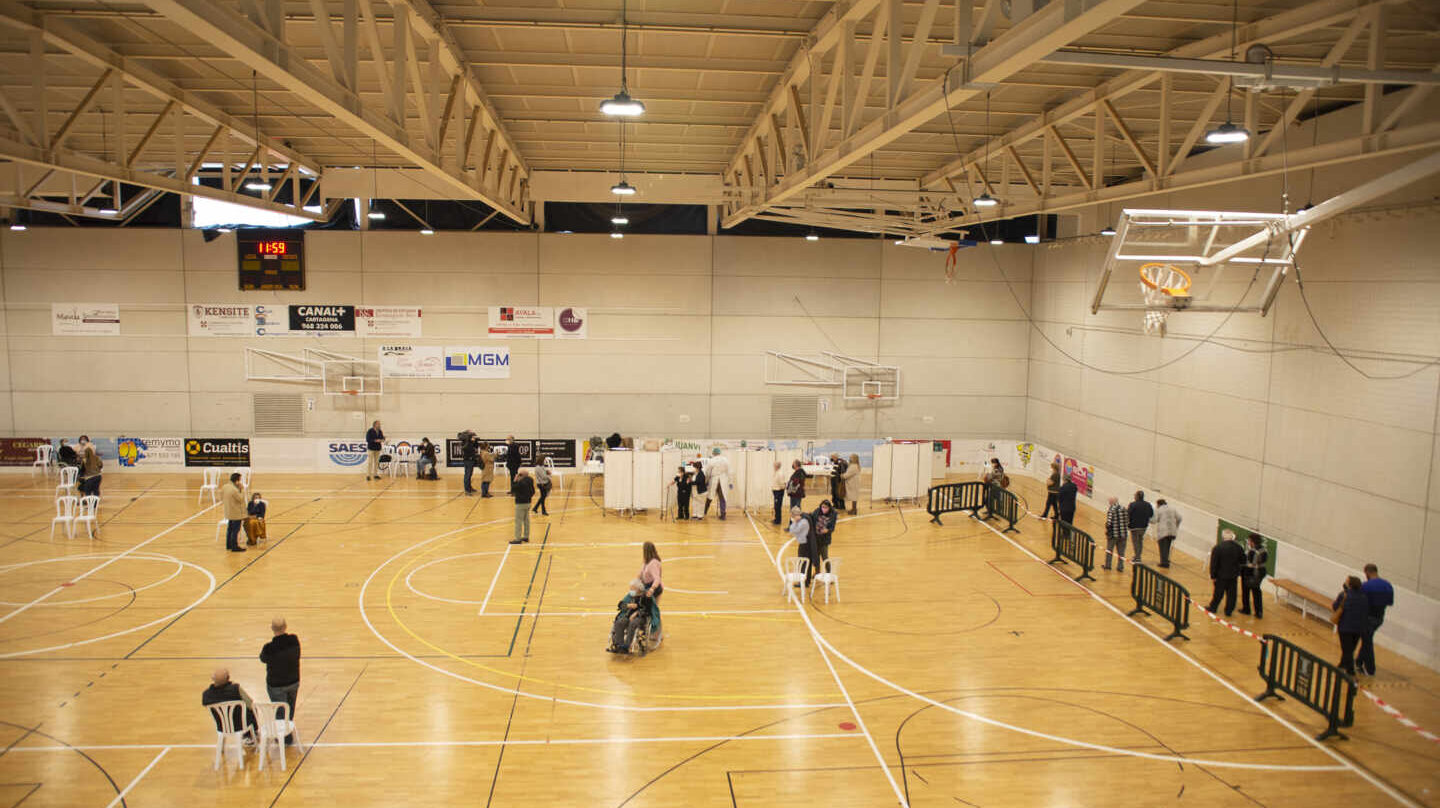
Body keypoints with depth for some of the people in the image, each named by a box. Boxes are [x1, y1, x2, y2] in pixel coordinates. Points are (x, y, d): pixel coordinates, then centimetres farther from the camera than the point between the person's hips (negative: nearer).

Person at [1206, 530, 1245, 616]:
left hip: (1221, 575, -2)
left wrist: (1213, 576, -6)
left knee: (1218, 592, 10)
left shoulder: (1218, 548, -14)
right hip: (1234, 575, 2)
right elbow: (1243, 561, 5)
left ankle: (1212, 607, 24)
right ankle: (1228, 611, 16)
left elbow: (1213, 564, -13)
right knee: (1231, 593, 10)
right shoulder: (1238, 547, -5)